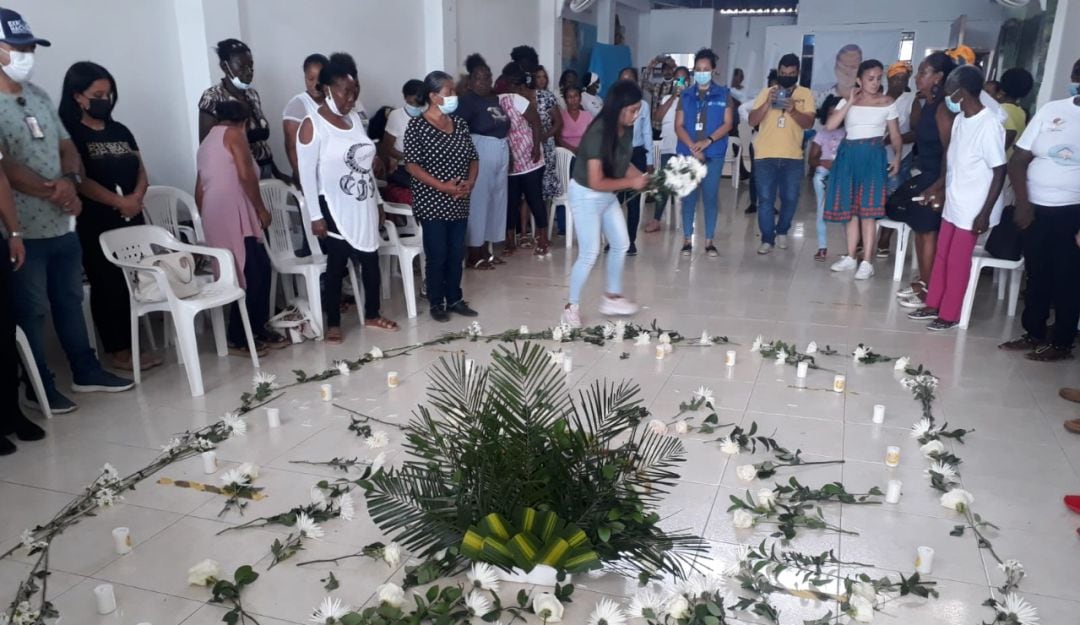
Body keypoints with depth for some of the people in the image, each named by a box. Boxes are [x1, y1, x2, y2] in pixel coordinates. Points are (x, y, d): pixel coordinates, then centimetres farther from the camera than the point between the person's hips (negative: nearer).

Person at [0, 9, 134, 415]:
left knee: (70, 300, 16)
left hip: (62, 223, 7)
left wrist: (70, 180, -7)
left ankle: (86, 372, 28)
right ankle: (39, 388, 15)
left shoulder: (37, 96, 12)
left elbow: (66, 145, 13)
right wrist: (51, 192, -15)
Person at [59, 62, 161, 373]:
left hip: (131, 219, 6)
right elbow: (79, 180, -13)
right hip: (94, 224, -5)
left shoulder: (120, 131, 14)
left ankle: (130, 345, 17)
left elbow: (141, 171, 10)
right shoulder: (69, 133, -4)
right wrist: (119, 202, -16)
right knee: (106, 286, 0)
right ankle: (116, 351, 8)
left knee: (131, 284, 6)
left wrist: (136, 197, -9)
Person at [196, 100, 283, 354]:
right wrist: (261, 209, -4)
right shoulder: (234, 134, 1)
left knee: (260, 269, 12)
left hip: (215, 216, 9)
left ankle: (258, 330, 16)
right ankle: (238, 339, -2)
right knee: (249, 275, -6)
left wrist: (207, 221, 29)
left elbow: (199, 189, 23)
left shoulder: (206, 142, 26)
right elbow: (245, 175, -12)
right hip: (233, 214, -9)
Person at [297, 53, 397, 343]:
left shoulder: (354, 118, 9)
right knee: (337, 265, 3)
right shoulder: (312, 125, -11)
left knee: (371, 260, 12)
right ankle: (333, 323, 18)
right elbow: (307, 173, -13)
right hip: (335, 210, -6)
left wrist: (377, 201, 15)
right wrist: (316, 216, -17)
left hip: (363, 207, 6)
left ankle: (372, 315, 29)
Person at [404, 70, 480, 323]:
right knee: (437, 255, 1)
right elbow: (412, 165, -14)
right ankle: (436, 303, 15)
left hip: (459, 203, 6)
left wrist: (470, 182, -7)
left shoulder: (459, 123, 9)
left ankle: (454, 299, 25)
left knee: (457, 253, 11)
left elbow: (473, 158, 12)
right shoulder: (417, 125, -9)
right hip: (432, 203, -5)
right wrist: (442, 186, -20)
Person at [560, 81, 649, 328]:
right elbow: (596, 182, -30)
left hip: (608, 195, 9)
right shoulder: (598, 134, -30)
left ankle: (612, 298, 30)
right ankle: (572, 306, 11)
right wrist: (630, 183, -23)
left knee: (621, 244, 15)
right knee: (590, 253, -5)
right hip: (586, 196, -8)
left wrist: (642, 177, -9)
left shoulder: (626, 129, -7)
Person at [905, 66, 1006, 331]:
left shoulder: (989, 125, -20)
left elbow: (999, 172, -18)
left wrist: (985, 212, -19)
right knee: (942, 256, 15)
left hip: (973, 209, -8)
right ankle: (934, 305, 29)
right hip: (953, 203, 8)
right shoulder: (960, 119, 4)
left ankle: (949, 314, 16)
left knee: (957, 262, 2)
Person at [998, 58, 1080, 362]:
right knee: (1036, 275, 14)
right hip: (1036, 209, 3)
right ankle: (1034, 334, 28)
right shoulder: (1050, 110, 4)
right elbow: (1018, 160, 4)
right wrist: (1022, 203, -5)